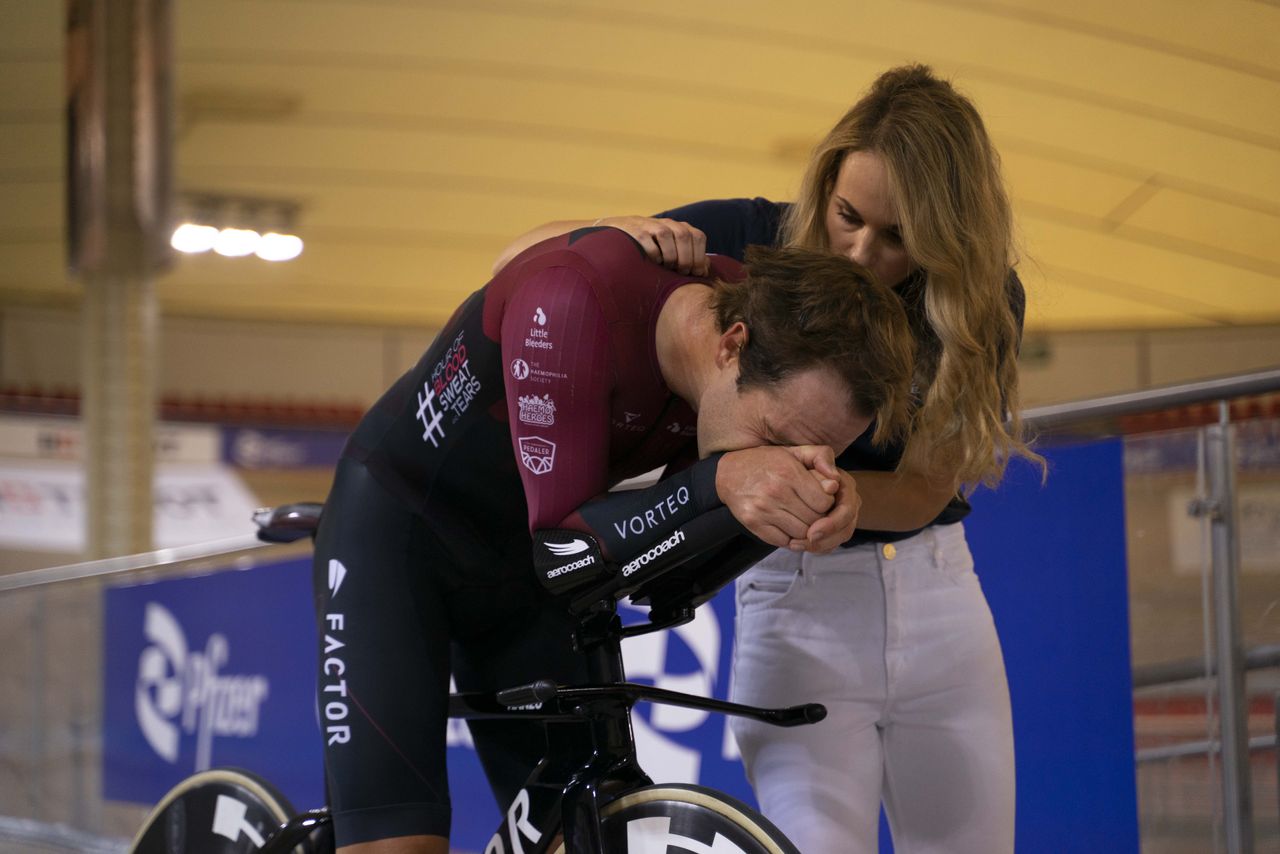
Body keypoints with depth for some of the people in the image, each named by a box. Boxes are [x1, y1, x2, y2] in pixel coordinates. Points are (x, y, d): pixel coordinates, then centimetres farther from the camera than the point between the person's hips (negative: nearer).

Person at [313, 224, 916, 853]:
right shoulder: (578, 299, -34)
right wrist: (720, 481, -45)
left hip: (520, 562, 6)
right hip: (398, 526, -5)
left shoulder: (779, 371, -16)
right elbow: (564, 544, -31)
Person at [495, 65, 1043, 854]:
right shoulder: (751, 242, -12)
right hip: (801, 614, -2)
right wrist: (625, 238, -29)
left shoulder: (987, 301, -8)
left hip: (940, 605, 2)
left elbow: (924, 490, -13)